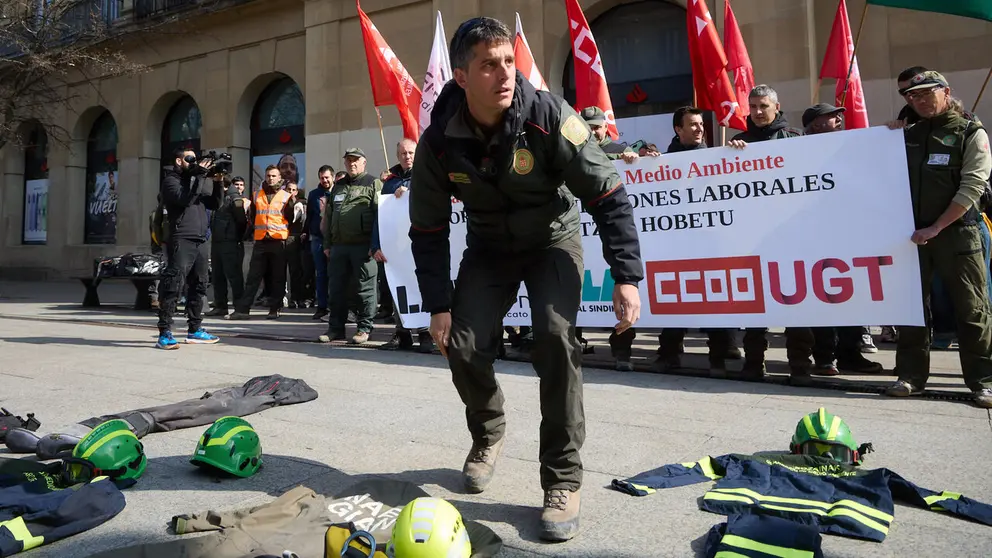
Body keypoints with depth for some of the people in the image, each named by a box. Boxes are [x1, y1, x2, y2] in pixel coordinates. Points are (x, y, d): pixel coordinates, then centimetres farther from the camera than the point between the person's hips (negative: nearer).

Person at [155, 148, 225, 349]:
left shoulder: (193, 181, 23)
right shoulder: (171, 180, 1)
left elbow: (214, 204, 19)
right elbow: (184, 199, -18)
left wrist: (218, 182, 7)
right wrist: (198, 174, -14)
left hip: (200, 242, 8)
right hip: (181, 241, -8)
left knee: (198, 286, 11)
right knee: (173, 286, -12)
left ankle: (195, 330, 20)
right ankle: (165, 333, -12)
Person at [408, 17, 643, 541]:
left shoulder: (548, 116, -26)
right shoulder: (439, 141, -18)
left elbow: (609, 195, -20)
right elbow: (428, 229, -8)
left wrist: (627, 277, -27)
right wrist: (438, 305, -12)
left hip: (553, 238, -2)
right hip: (488, 247, 3)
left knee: (556, 338, -25)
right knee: (463, 347, -9)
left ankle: (563, 480, -9)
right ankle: (488, 432, 26)